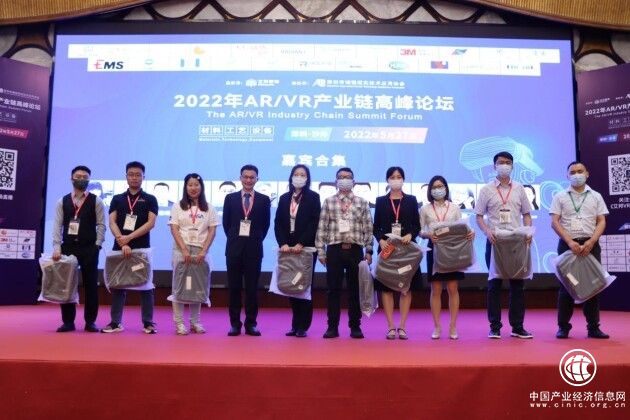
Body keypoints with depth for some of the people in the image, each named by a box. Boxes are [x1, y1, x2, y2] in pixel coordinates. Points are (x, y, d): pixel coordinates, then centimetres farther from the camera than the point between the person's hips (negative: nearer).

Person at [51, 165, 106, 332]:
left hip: (89, 248, -2)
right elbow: (57, 225, 1)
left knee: (91, 284, 2)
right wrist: (56, 248, -9)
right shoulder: (62, 202, 7)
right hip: (68, 247, 2)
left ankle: (90, 321, 11)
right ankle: (68, 321, 14)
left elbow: (101, 225, -1)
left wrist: (97, 246, -10)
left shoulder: (96, 201, 2)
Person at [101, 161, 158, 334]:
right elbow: (112, 222, 1)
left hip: (142, 249, -2)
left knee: (145, 285, 0)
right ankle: (116, 322, 14)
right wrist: (123, 243, -14)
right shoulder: (117, 199, 11)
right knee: (117, 285, 5)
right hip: (119, 248, 2)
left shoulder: (150, 199, 5)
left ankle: (148, 322, 8)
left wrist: (129, 237, -16)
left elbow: (151, 223, -6)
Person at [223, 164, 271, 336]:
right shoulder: (230, 198, 6)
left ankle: (251, 324, 12)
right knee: (234, 288, 5)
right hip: (234, 248, 1)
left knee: (252, 288, 4)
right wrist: (234, 239, 6)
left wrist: (256, 240, 5)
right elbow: (226, 223, 10)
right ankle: (235, 324, 13)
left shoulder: (264, 200, 3)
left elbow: (266, 224, 8)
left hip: (254, 249, -1)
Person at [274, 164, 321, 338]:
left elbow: (314, 223, -7)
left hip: (306, 248, -4)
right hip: (288, 248, 4)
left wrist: (301, 244, -15)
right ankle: (295, 325, 12)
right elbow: (278, 223, 7)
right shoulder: (284, 198, 12)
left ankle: (302, 326, 4)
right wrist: (283, 243, -8)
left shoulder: (313, 197, 1)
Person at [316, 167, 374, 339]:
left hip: (355, 250, 0)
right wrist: (320, 250, -1)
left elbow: (368, 228, 6)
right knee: (333, 289, 4)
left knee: (355, 289, 6)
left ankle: (355, 326, 16)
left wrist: (368, 250, 1)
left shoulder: (362, 202, 7)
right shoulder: (328, 202, 6)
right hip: (334, 249, 0)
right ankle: (332, 326, 13)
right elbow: (322, 227, 4)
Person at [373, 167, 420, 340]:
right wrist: (380, 240, -12)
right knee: (386, 288, 0)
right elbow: (376, 227, 6)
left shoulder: (411, 200, 8)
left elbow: (417, 225, 6)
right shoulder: (381, 201, 8)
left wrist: (410, 235, -14)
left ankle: (402, 326, 11)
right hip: (387, 248, 0)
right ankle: (391, 327, 7)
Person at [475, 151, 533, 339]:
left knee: (517, 283, 5)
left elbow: (526, 214, 12)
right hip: (495, 240, -2)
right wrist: (487, 232, -17)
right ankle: (494, 326, 9)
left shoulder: (519, 188, 11)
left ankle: (517, 326, 14)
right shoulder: (487, 189, 4)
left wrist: (528, 232, -5)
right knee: (494, 283, 2)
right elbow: (479, 216, 1)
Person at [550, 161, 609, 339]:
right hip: (567, 244, -1)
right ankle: (563, 326, 7)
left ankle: (593, 327, 10)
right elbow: (554, 222, -2)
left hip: (591, 244, 2)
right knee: (566, 286, 0)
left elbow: (601, 222, 4)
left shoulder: (596, 196, 11)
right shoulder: (560, 197, 6)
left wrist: (591, 241, -12)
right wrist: (570, 242, -14)